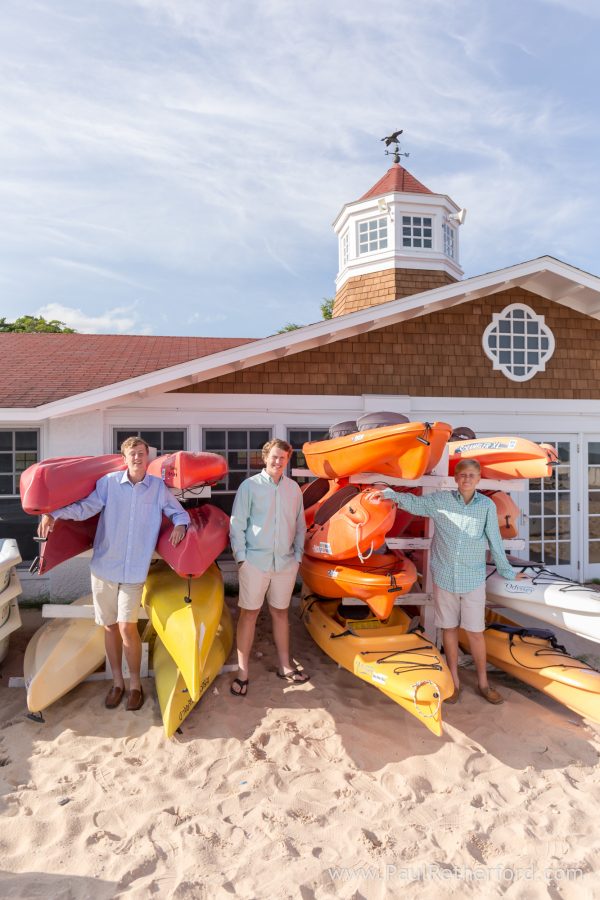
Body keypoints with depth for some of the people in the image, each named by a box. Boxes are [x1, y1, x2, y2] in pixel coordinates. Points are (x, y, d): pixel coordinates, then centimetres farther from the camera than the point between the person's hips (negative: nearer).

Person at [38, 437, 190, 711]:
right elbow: (85, 507, -6)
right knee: (110, 627, 10)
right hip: (104, 566, 1)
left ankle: (135, 684, 14)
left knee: (127, 627, -8)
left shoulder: (159, 487, 0)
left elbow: (178, 512, 10)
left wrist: (180, 524, -10)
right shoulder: (109, 482, -3)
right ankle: (117, 682, 29)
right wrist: (53, 514, -19)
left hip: (135, 571, -1)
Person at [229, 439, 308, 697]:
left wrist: (298, 555, 8)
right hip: (255, 561, -3)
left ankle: (284, 666, 29)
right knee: (248, 614, 4)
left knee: (280, 612, 15)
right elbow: (237, 525, -5)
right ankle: (242, 673, 14)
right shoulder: (250, 486, -4)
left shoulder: (293, 488, 7)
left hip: (286, 562, 4)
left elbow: (300, 526, 13)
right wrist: (241, 557, -9)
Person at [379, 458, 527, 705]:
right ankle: (454, 681, 28)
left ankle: (483, 683, 26)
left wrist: (507, 572, 12)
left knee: (476, 632, 6)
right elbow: (413, 503, 13)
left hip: (473, 580, 0)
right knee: (450, 629, 12)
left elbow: (494, 541, 5)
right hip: (444, 577, 1)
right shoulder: (439, 500, -4)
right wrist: (389, 493, 5)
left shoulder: (487, 505, -4)